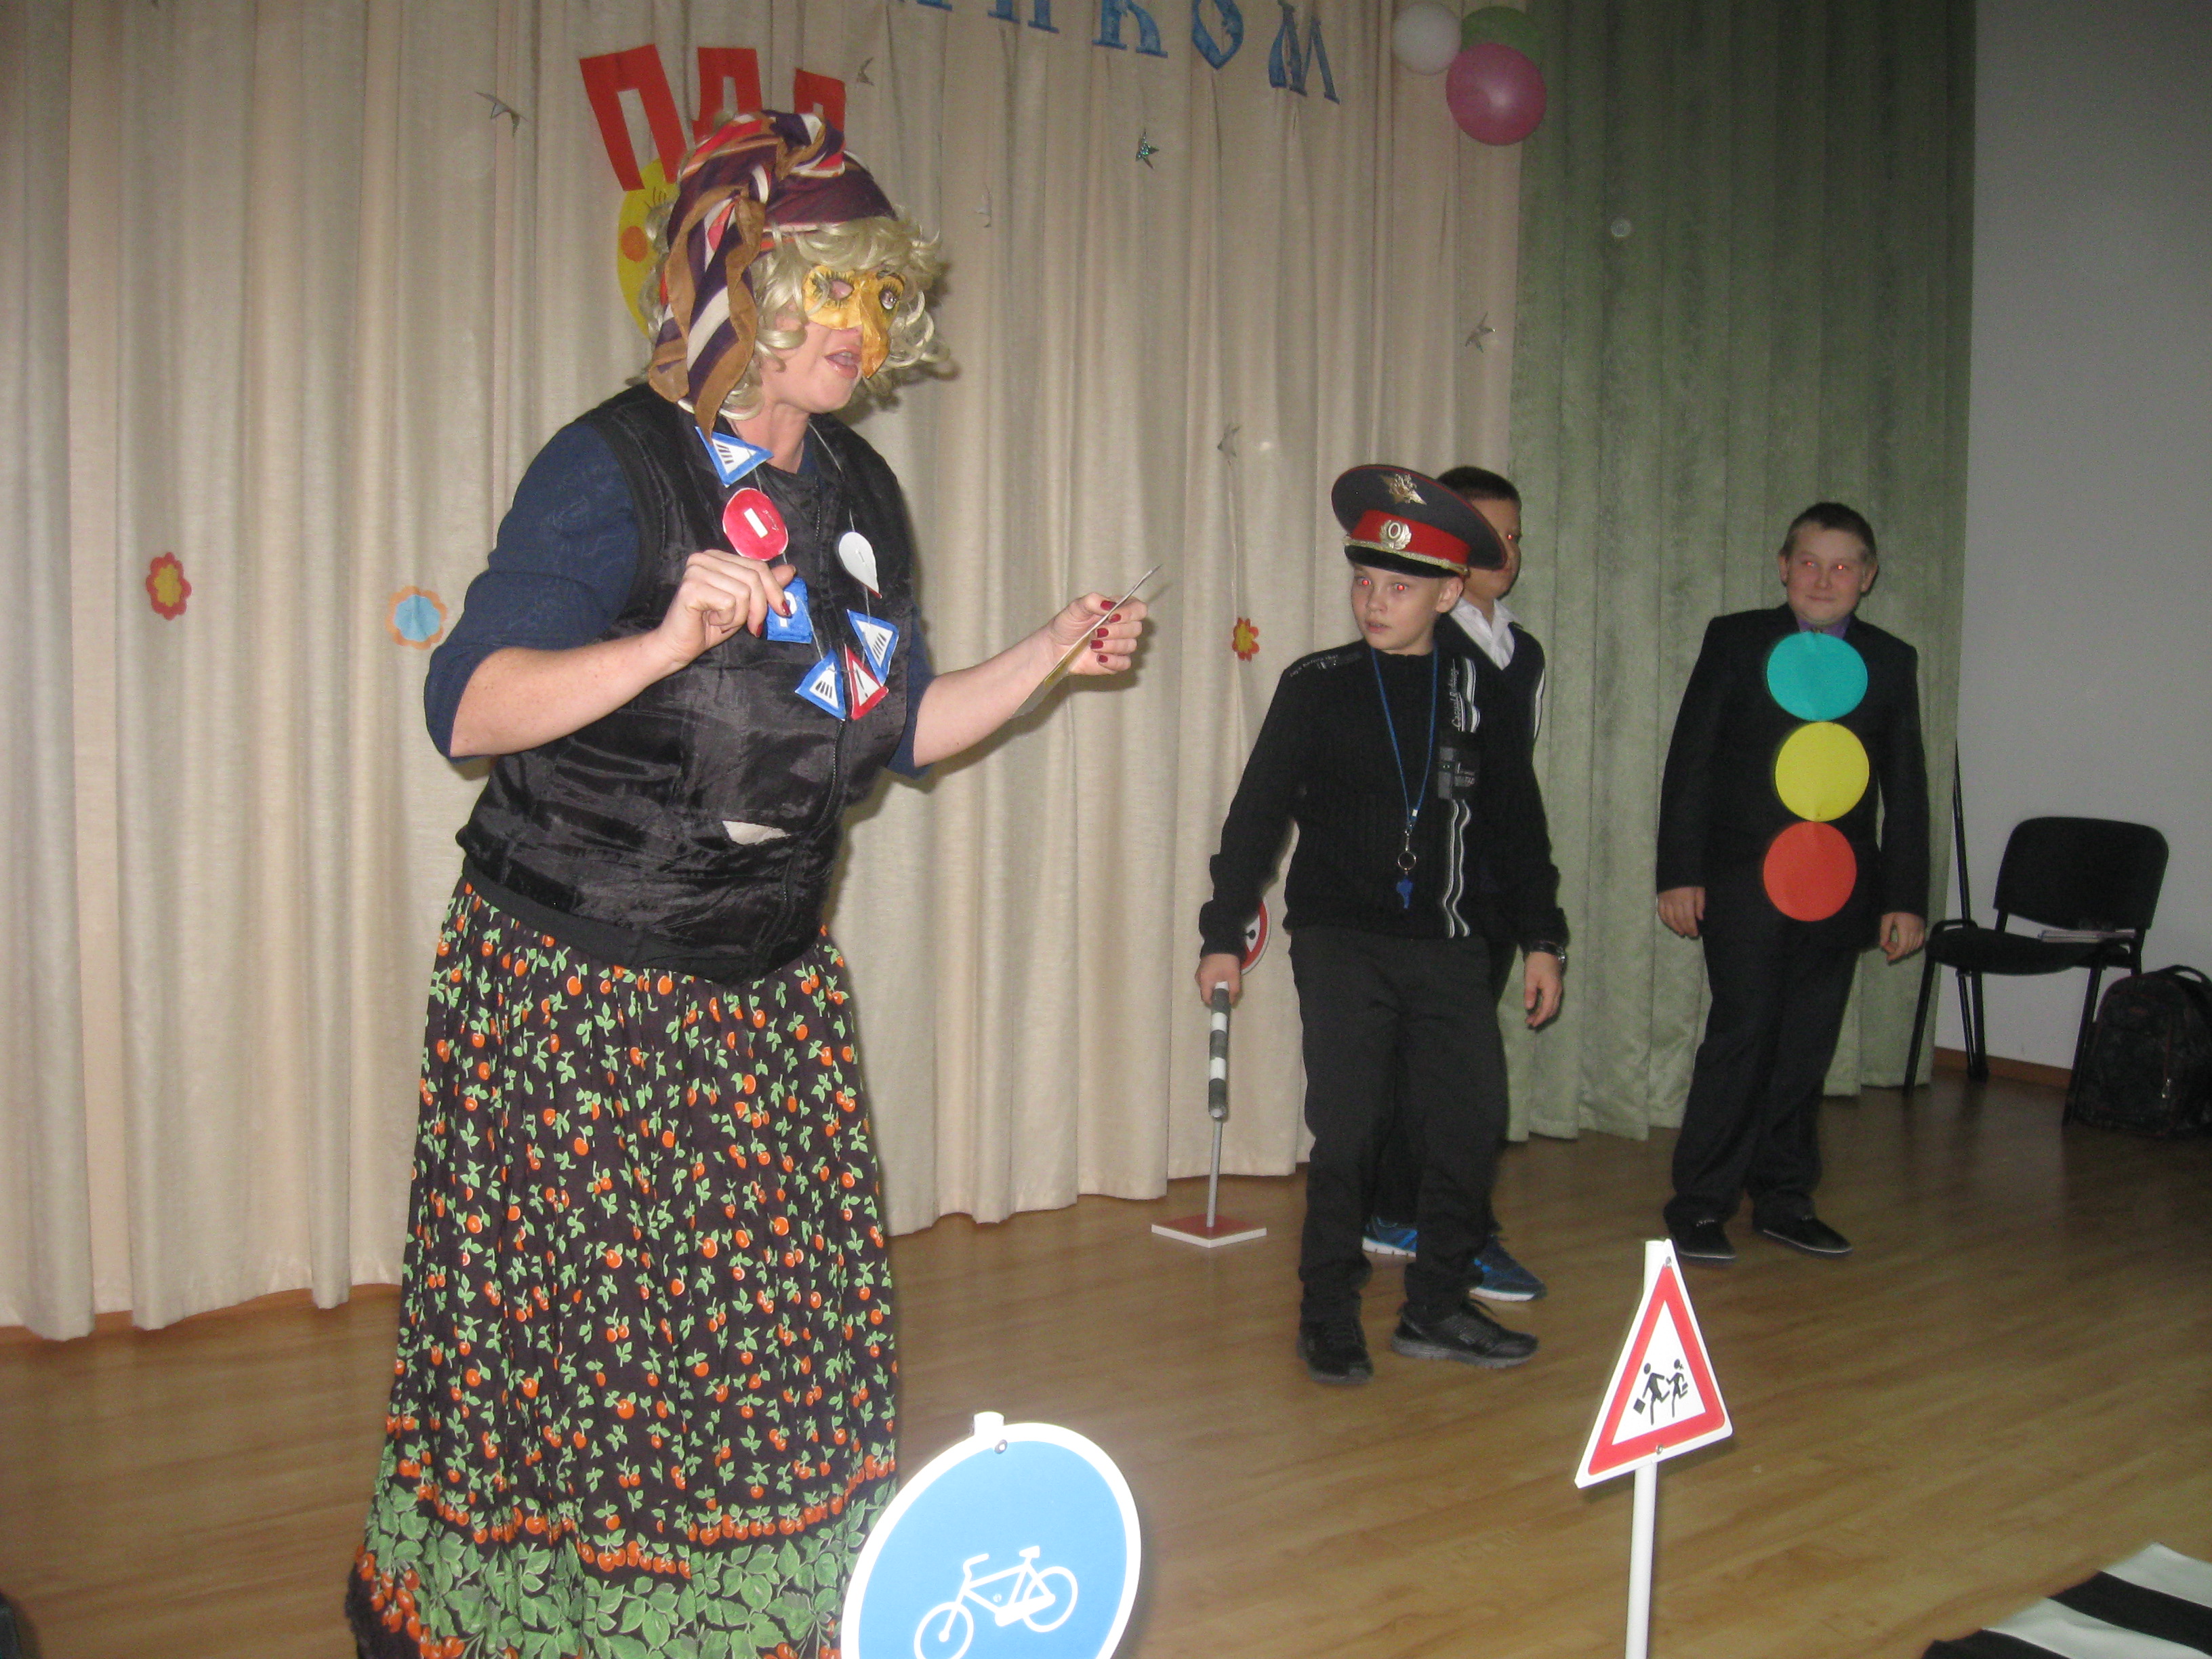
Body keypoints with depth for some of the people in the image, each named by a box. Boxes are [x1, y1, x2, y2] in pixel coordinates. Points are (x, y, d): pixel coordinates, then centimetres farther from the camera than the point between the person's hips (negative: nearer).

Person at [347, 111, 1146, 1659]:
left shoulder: (859, 490, 9)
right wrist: (664, 643, -34)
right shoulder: (614, 466, -12)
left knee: (790, 1333, 7)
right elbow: (467, 708, -20)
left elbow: (892, 727, 15)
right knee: (558, 1341, 3)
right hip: (573, 990, -6)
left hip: (772, 991, 6)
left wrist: (1050, 655, 5)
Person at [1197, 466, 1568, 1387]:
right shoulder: (1317, 687, -1)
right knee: (1346, 1130, -3)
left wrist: (1541, 939, 11)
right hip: (1341, 941, -3)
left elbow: (1515, 825, 13)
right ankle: (1328, 1312, 13)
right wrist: (1223, 935, 0)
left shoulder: (1477, 689, 6)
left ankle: (1435, 1308, 18)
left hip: (1446, 946, 3)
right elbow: (1258, 815, 2)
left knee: (1473, 1119, 2)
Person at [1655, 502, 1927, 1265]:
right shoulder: (1735, 641, 4)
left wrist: (1906, 898, 7)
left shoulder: (1891, 662, 11)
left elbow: (1907, 788, 12)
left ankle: (1784, 1197, 24)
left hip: (1838, 886, 3)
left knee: (1808, 1046, 9)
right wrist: (1680, 873, -5)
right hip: (1744, 879, -3)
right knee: (1743, 1032, -8)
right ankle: (1699, 1207, 3)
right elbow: (1689, 761, 1)